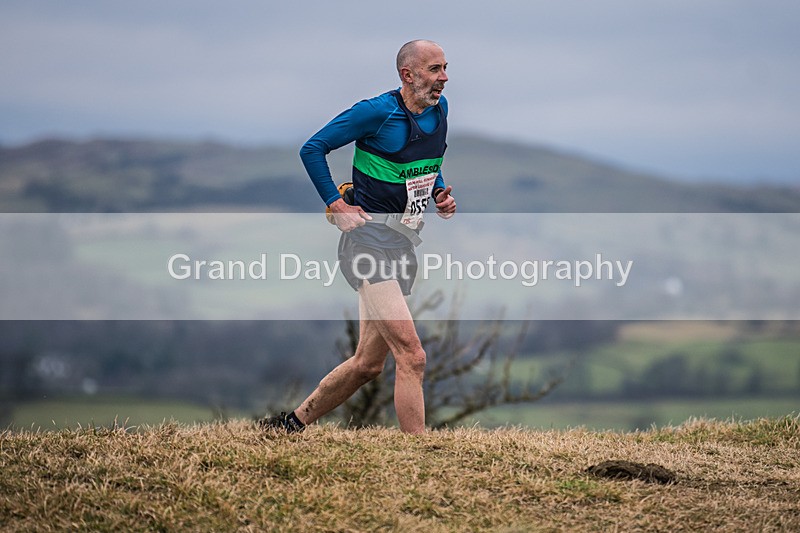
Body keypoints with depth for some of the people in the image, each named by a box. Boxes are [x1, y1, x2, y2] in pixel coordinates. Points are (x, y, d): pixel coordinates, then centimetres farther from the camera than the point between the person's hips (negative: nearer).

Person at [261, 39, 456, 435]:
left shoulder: (439, 109, 11)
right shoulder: (378, 112, -11)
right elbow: (312, 149, -5)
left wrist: (440, 194, 9)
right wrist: (336, 205, -10)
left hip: (404, 246, 8)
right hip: (369, 236, -8)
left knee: (368, 363, 12)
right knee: (412, 357, -18)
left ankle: (290, 424, 28)